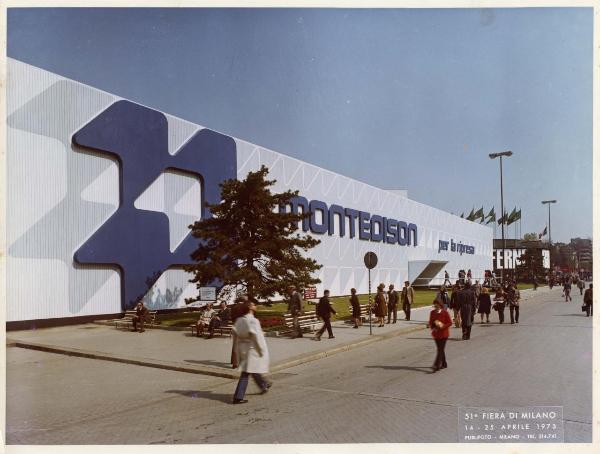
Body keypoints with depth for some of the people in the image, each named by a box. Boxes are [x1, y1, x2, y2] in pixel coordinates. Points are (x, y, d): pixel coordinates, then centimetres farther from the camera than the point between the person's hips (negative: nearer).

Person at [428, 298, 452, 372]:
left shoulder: (445, 312, -9)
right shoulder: (432, 313, 4)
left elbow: (450, 323, -7)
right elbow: (430, 322, 13)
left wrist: (442, 326, -19)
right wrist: (433, 328, -5)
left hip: (444, 334, -5)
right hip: (436, 334, 5)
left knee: (440, 350, -9)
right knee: (440, 349, 14)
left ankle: (436, 365, -14)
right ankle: (444, 364, 28)